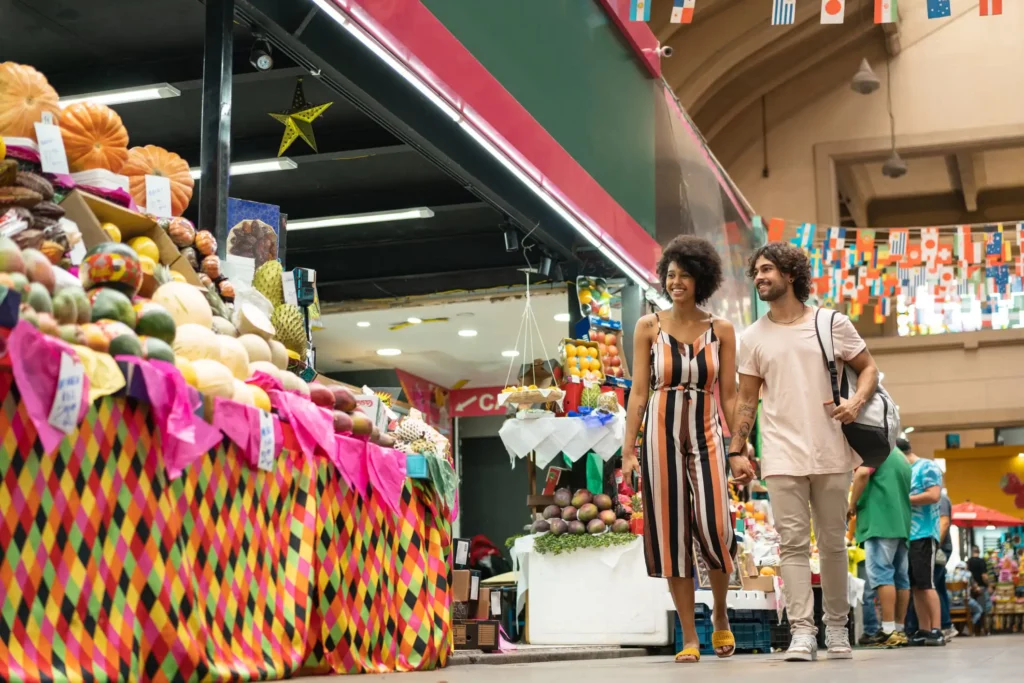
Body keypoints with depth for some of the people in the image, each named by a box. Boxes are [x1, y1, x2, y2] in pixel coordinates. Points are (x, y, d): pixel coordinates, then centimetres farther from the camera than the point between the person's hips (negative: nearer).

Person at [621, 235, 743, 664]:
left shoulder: (721, 331, 5)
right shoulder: (649, 327, 4)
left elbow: (729, 395, 5)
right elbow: (638, 392, 2)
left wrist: (740, 450, -1)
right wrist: (628, 450, -3)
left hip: (706, 435, 0)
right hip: (661, 435, 0)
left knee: (713, 529, -12)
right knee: (672, 535, 2)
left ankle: (720, 616, 17)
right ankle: (690, 639, 10)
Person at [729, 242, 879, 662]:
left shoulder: (833, 324, 4)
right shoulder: (753, 338, 8)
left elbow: (868, 368, 9)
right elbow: (746, 400, 10)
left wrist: (857, 401, -11)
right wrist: (736, 452, 5)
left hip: (830, 455, 0)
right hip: (782, 457, 0)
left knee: (833, 544, 7)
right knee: (793, 544, -6)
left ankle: (837, 626, 20)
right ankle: (802, 632, -6)